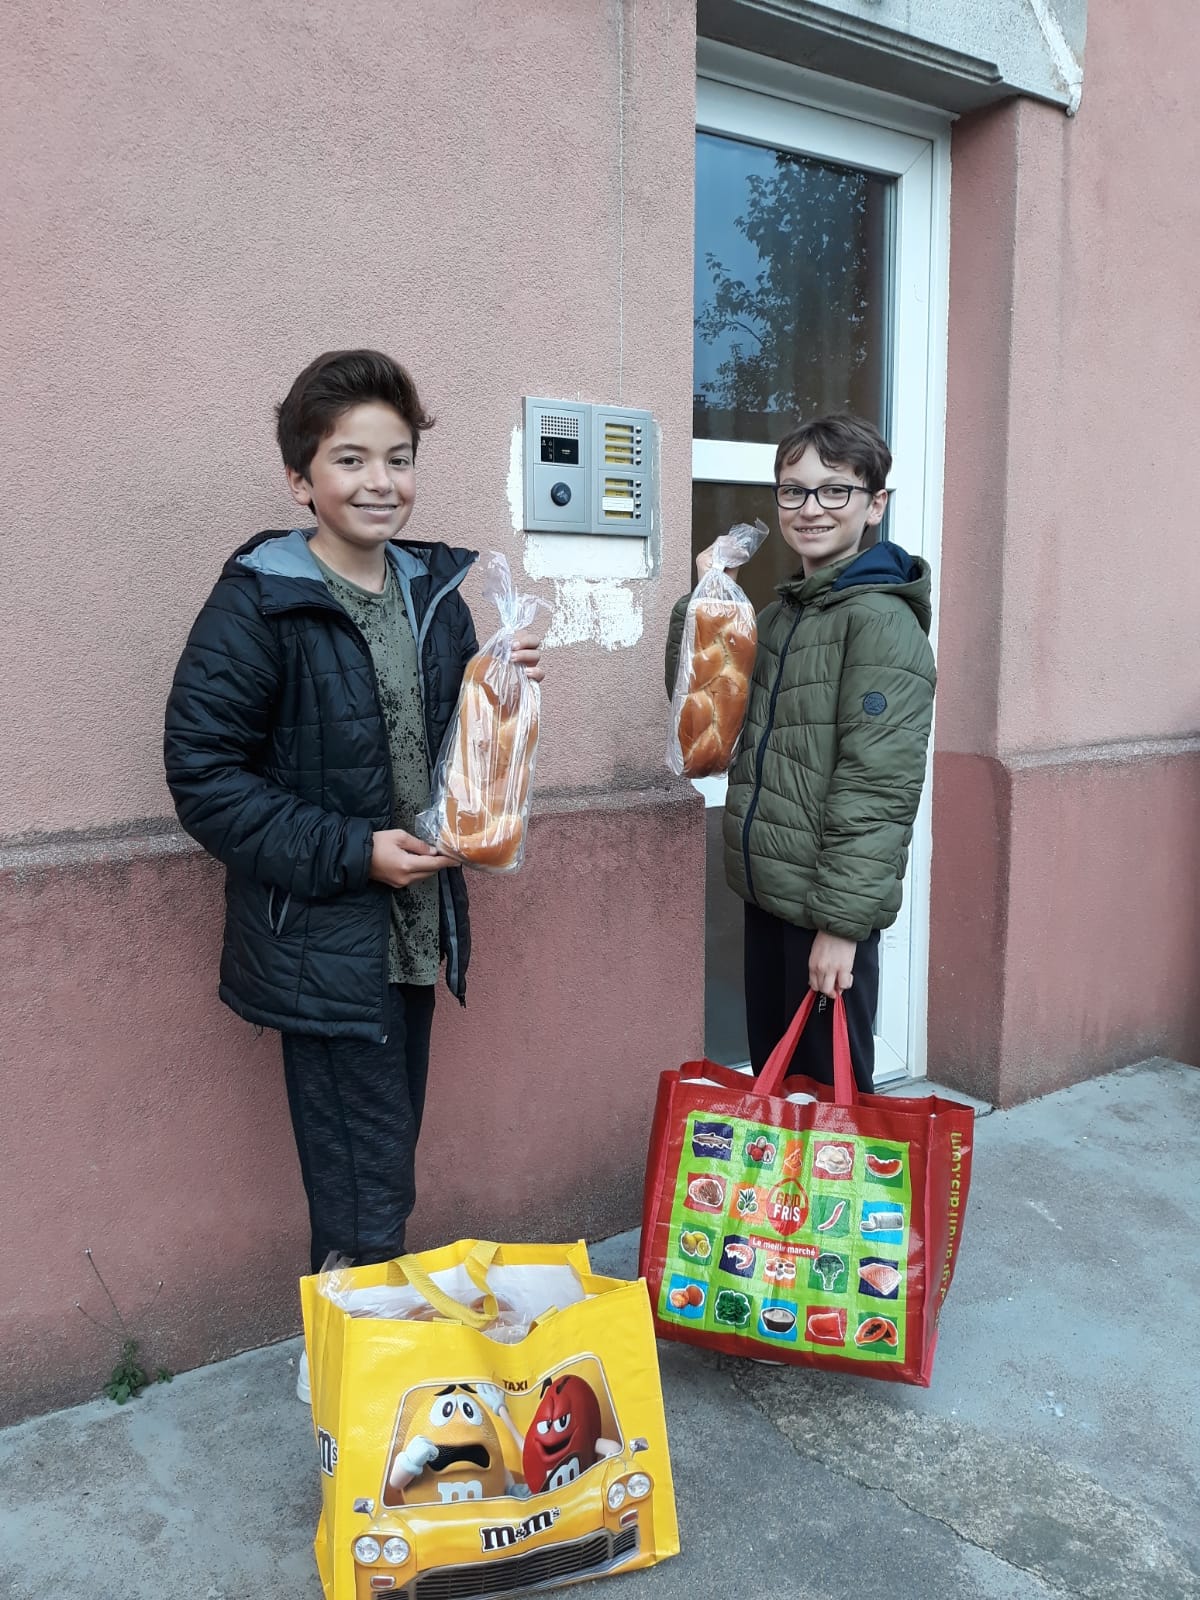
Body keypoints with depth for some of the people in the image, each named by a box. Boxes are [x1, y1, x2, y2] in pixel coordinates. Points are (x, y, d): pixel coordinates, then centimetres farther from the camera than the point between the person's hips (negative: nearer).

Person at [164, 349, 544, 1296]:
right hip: (323, 945, -6)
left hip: (418, 928, 7)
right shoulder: (258, 605, -14)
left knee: (389, 1174, 20)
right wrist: (350, 853, -20)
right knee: (363, 1201, 1)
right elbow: (203, 775, -15)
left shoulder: (434, 592, 6)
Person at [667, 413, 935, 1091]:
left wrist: (841, 920, -21)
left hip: (828, 907, -8)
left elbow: (877, 786, -20)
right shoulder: (783, 613, 12)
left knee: (829, 1085, 6)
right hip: (767, 888, 8)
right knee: (770, 1075, 20)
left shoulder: (881, 620, -15)